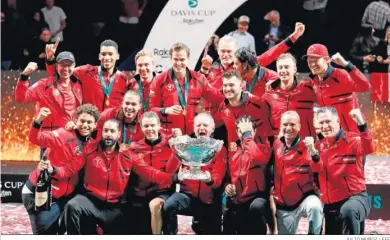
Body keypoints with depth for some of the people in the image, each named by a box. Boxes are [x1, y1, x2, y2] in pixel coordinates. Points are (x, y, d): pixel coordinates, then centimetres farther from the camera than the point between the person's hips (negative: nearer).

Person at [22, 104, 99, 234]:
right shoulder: (64, 135, -18)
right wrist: (38, 121, -49)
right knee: (44, 231, -4)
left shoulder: (93, 144, 1)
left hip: (64, 195, 6)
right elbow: (36, 139, -32)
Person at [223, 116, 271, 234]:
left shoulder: (263, 148, -2)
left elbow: (258, 157, -27)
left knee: (256, 207, -39)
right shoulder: (232, 151, 12)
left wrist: (247, 134, -17)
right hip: (235, 202, 5)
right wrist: (227, 185, 1)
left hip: (256, 197, -5)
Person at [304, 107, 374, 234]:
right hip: (331, 204, 6)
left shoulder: (352, 139, -7)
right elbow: (317, 169, -9)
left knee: (348, 211, -42)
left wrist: (361, 123, -43)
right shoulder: (319, 146, 7)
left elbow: (368, 149, -29)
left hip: (355, 197, -6)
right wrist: (313, 151, -30)